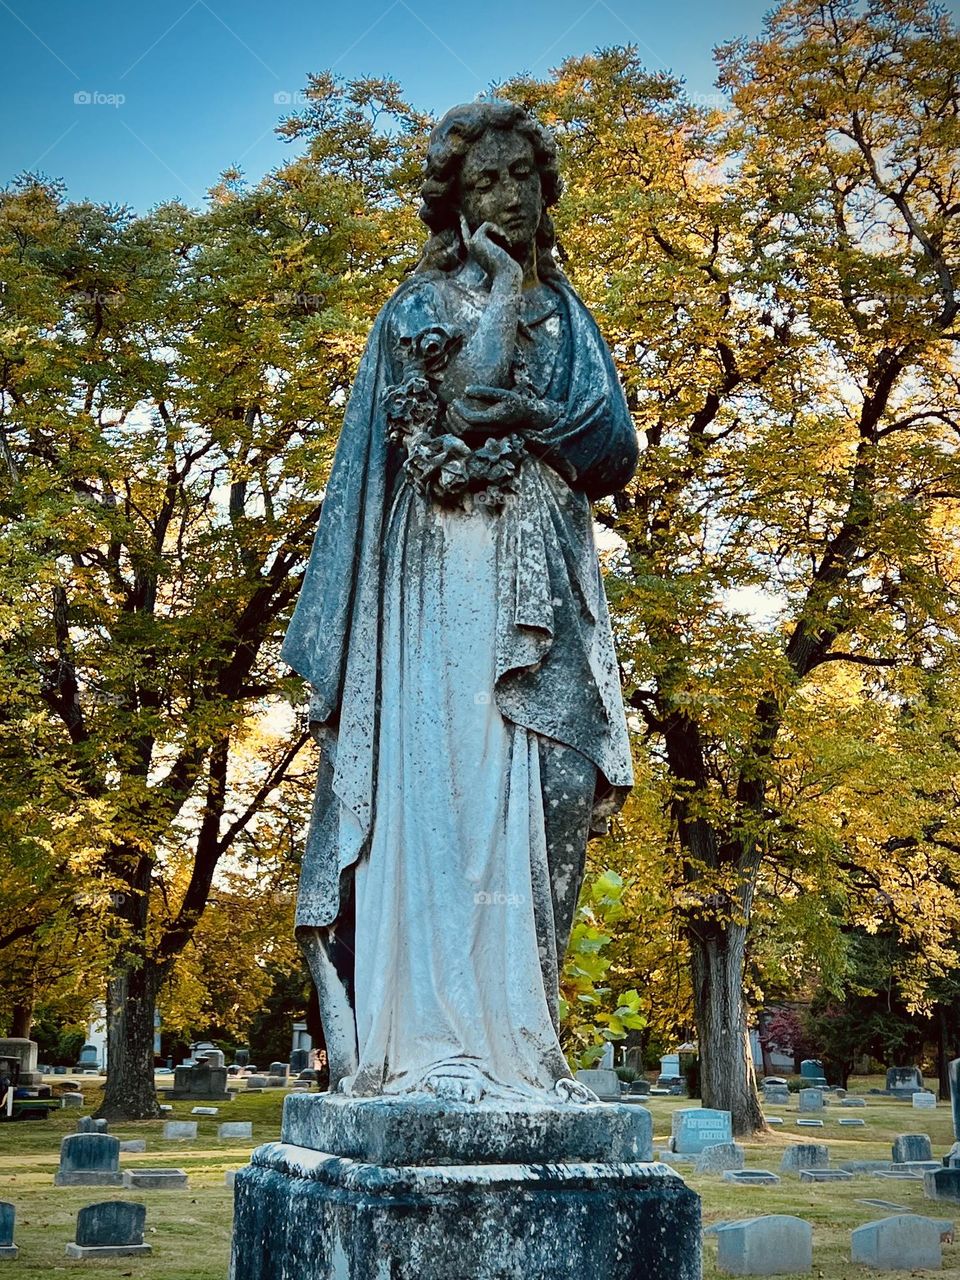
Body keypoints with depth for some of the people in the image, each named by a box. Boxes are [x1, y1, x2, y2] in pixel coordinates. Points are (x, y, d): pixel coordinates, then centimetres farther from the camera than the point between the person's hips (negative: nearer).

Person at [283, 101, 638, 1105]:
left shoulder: (565, 313, 20)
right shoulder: (426, 298, 10)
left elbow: (616, 449, 6)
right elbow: (455, 395, -9)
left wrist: (511, 409, -5)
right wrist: (502, 294, -3)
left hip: (542, 584, 4)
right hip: (444, 578, -3)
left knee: (535, 804, -4)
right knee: (445, 783, -12)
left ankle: (517, 1041, 0)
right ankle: (434, 1042, -11)